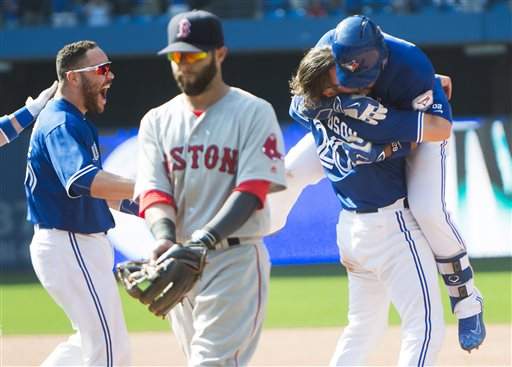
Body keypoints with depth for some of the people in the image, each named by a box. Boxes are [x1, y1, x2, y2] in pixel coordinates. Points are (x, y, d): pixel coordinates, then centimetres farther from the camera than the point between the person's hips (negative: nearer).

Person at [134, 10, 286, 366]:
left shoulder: (254, 113, -4)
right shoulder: (157, 121, 10)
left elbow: (251, 192, -14)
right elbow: (153, 191, 0)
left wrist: (205, 240, -29)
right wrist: (165, 237, -23)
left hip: (235, 259, -6)